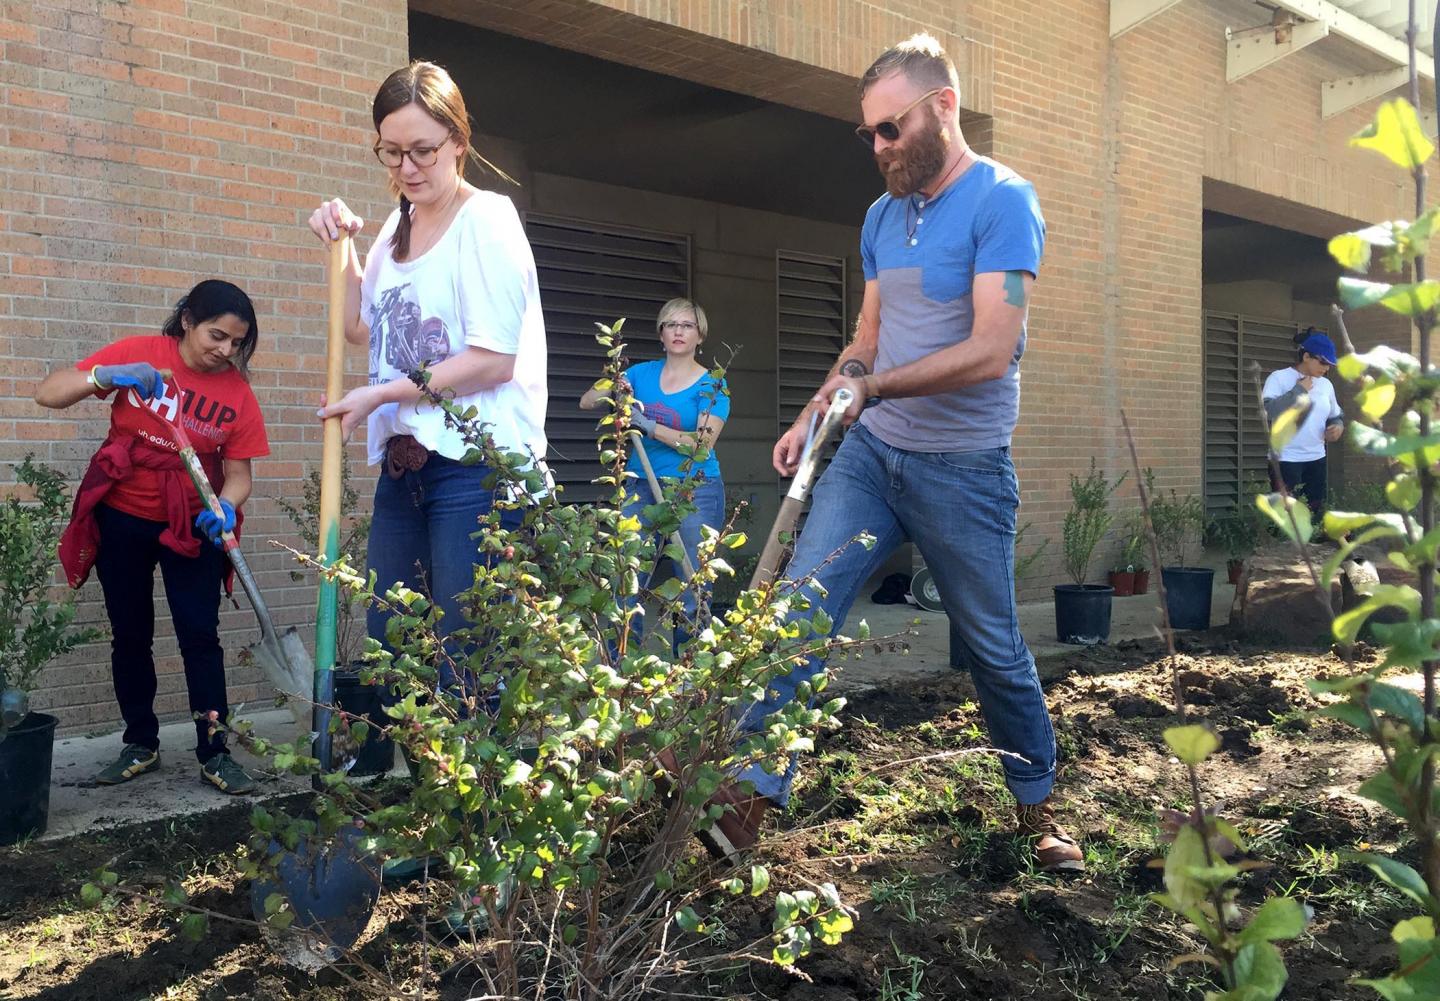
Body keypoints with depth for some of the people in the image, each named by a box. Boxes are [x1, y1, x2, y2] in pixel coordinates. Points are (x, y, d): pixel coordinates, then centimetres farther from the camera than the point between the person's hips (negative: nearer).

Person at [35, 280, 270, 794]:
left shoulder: (237, 392, -8)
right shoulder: (136, 353, -9)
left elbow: (238, 472, -7)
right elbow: (48, 393, -10)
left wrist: (225, 508, -29)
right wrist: (105, 375, -29)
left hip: (190, 524, 0)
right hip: (121, 518, 1)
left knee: (200, 636, -4)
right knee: (130, 635, 9)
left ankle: (214, 753, 4)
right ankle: (141, 745, 22)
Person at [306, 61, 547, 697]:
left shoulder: (486, 220, -7)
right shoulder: (399, 225, 16)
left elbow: (495, 361, -15)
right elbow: (362, 329, 26)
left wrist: (379, 396, -12)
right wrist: (341, 249, 13)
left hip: (476, 461, -7)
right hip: (404, 460, 8)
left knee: (461, 656, -6)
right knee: (386, 643, 10)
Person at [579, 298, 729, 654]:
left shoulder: (712, 385, -1)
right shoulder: (642, 373, 10)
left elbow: (703, 444, -13)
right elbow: (586, 402, 8)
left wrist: (648, 425, -19)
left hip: (695, 493, -3)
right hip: (642, 490, 3)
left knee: (692, 588, -2)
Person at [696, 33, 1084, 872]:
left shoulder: (1003, 200, -11)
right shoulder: (884, 215, 11)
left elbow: (990, 352, -21)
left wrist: (873, 387, -21)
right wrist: (811, 416, 7)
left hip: (963, 471, -5)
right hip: (870, 454, 6)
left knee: (994, 647, 9)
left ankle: (1038, 802, 30)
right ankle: (755, 789, -6)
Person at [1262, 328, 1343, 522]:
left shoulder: (1326, 384, 12)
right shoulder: (1279, 378, -6)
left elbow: (1336, 415, 24)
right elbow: (1268, 410, -22)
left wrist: (1338, 425, 0)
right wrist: (1299, 390, -16)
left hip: (1316, 459, 6)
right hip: (1286, 459, -6)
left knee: (1315, 514, 9)